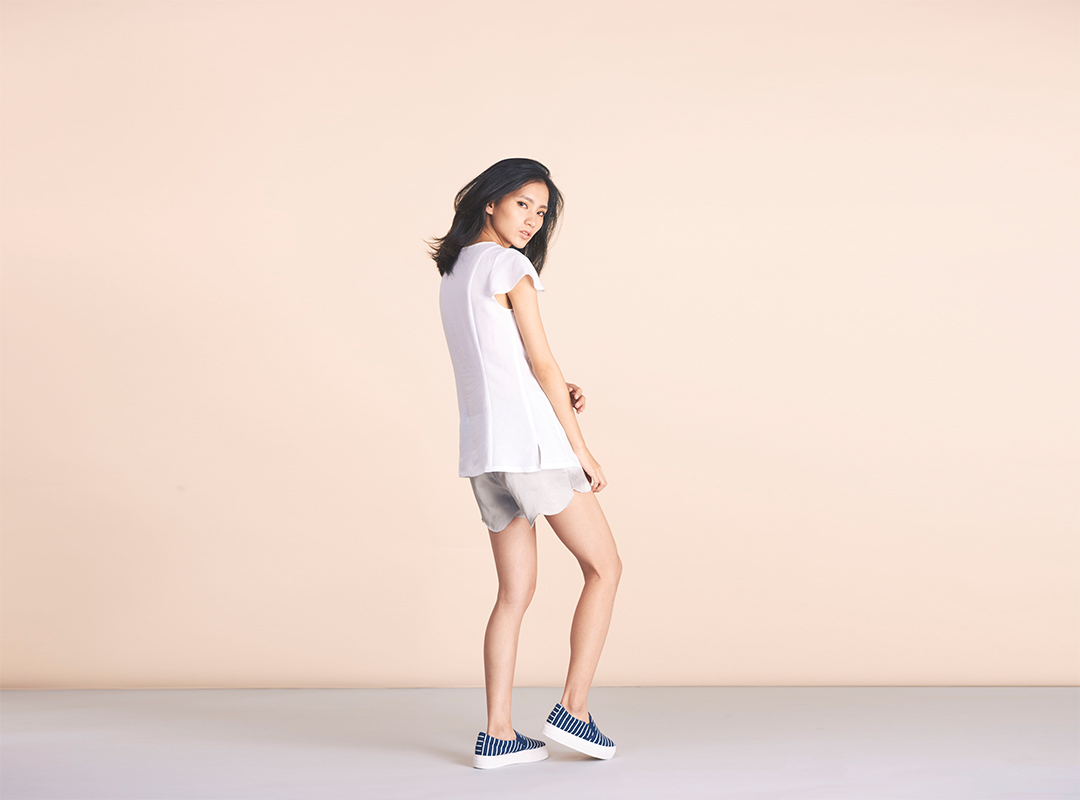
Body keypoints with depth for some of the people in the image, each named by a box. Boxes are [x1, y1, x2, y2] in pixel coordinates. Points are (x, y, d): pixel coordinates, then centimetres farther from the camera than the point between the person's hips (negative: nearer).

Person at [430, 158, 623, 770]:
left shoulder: (453, 272, 18)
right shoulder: (510, 266, -8)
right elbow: (541, 362, -9)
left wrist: (558, 390, 6)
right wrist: (582, 448, -4)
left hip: (481, 448, 8)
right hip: (531, 442, -8)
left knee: (516, 591, 11)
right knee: (605, 567, 5)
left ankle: (498, 735, 8)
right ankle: (573, 709, 2)